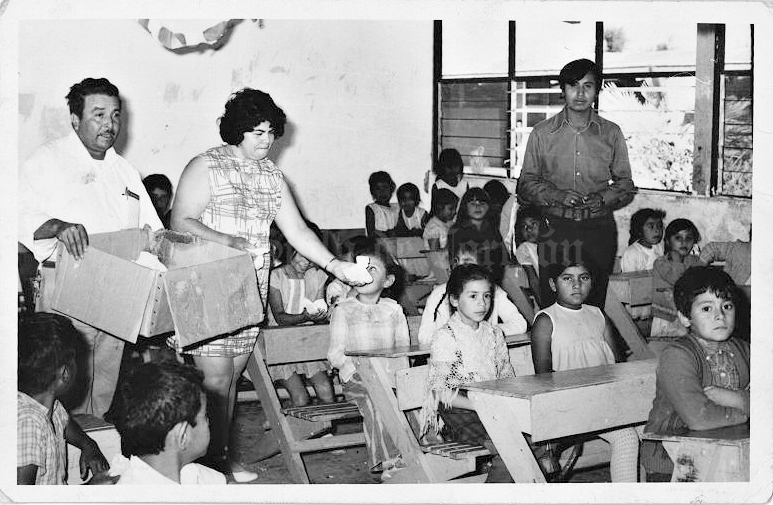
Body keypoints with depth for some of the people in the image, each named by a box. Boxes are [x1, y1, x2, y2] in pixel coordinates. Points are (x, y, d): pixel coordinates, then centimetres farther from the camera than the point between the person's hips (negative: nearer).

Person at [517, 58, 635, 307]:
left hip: (598, 230, 1)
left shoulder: (611, 133, 9)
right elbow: (526, 184, 7)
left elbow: (625, 184, 13)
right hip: (556, 229, -1)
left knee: (594, 303, -1)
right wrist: (557, 195, -11)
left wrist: (603, 198, -8)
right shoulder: (542, 133, 6)